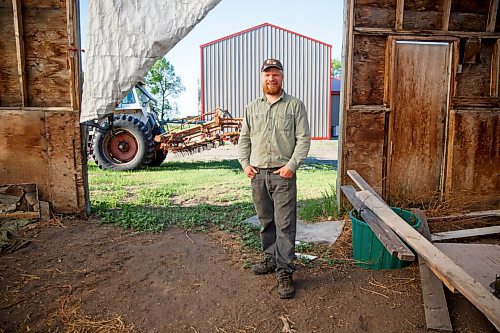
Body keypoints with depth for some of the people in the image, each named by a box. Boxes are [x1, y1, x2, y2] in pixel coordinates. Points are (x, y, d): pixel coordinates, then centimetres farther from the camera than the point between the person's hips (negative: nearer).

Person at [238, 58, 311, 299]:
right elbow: (244, 139, 16)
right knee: (265, 221, 14)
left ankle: (284, 272, 4)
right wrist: (245, 163, 3)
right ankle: (271, 259, 30)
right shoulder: (251, 108, 13)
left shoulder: (295, 105, 2)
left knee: (285, 224, -4)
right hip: (257, 174, 4)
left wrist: (292, 165, -13)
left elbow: (303, 139, -3)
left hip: (283, 174, -4)